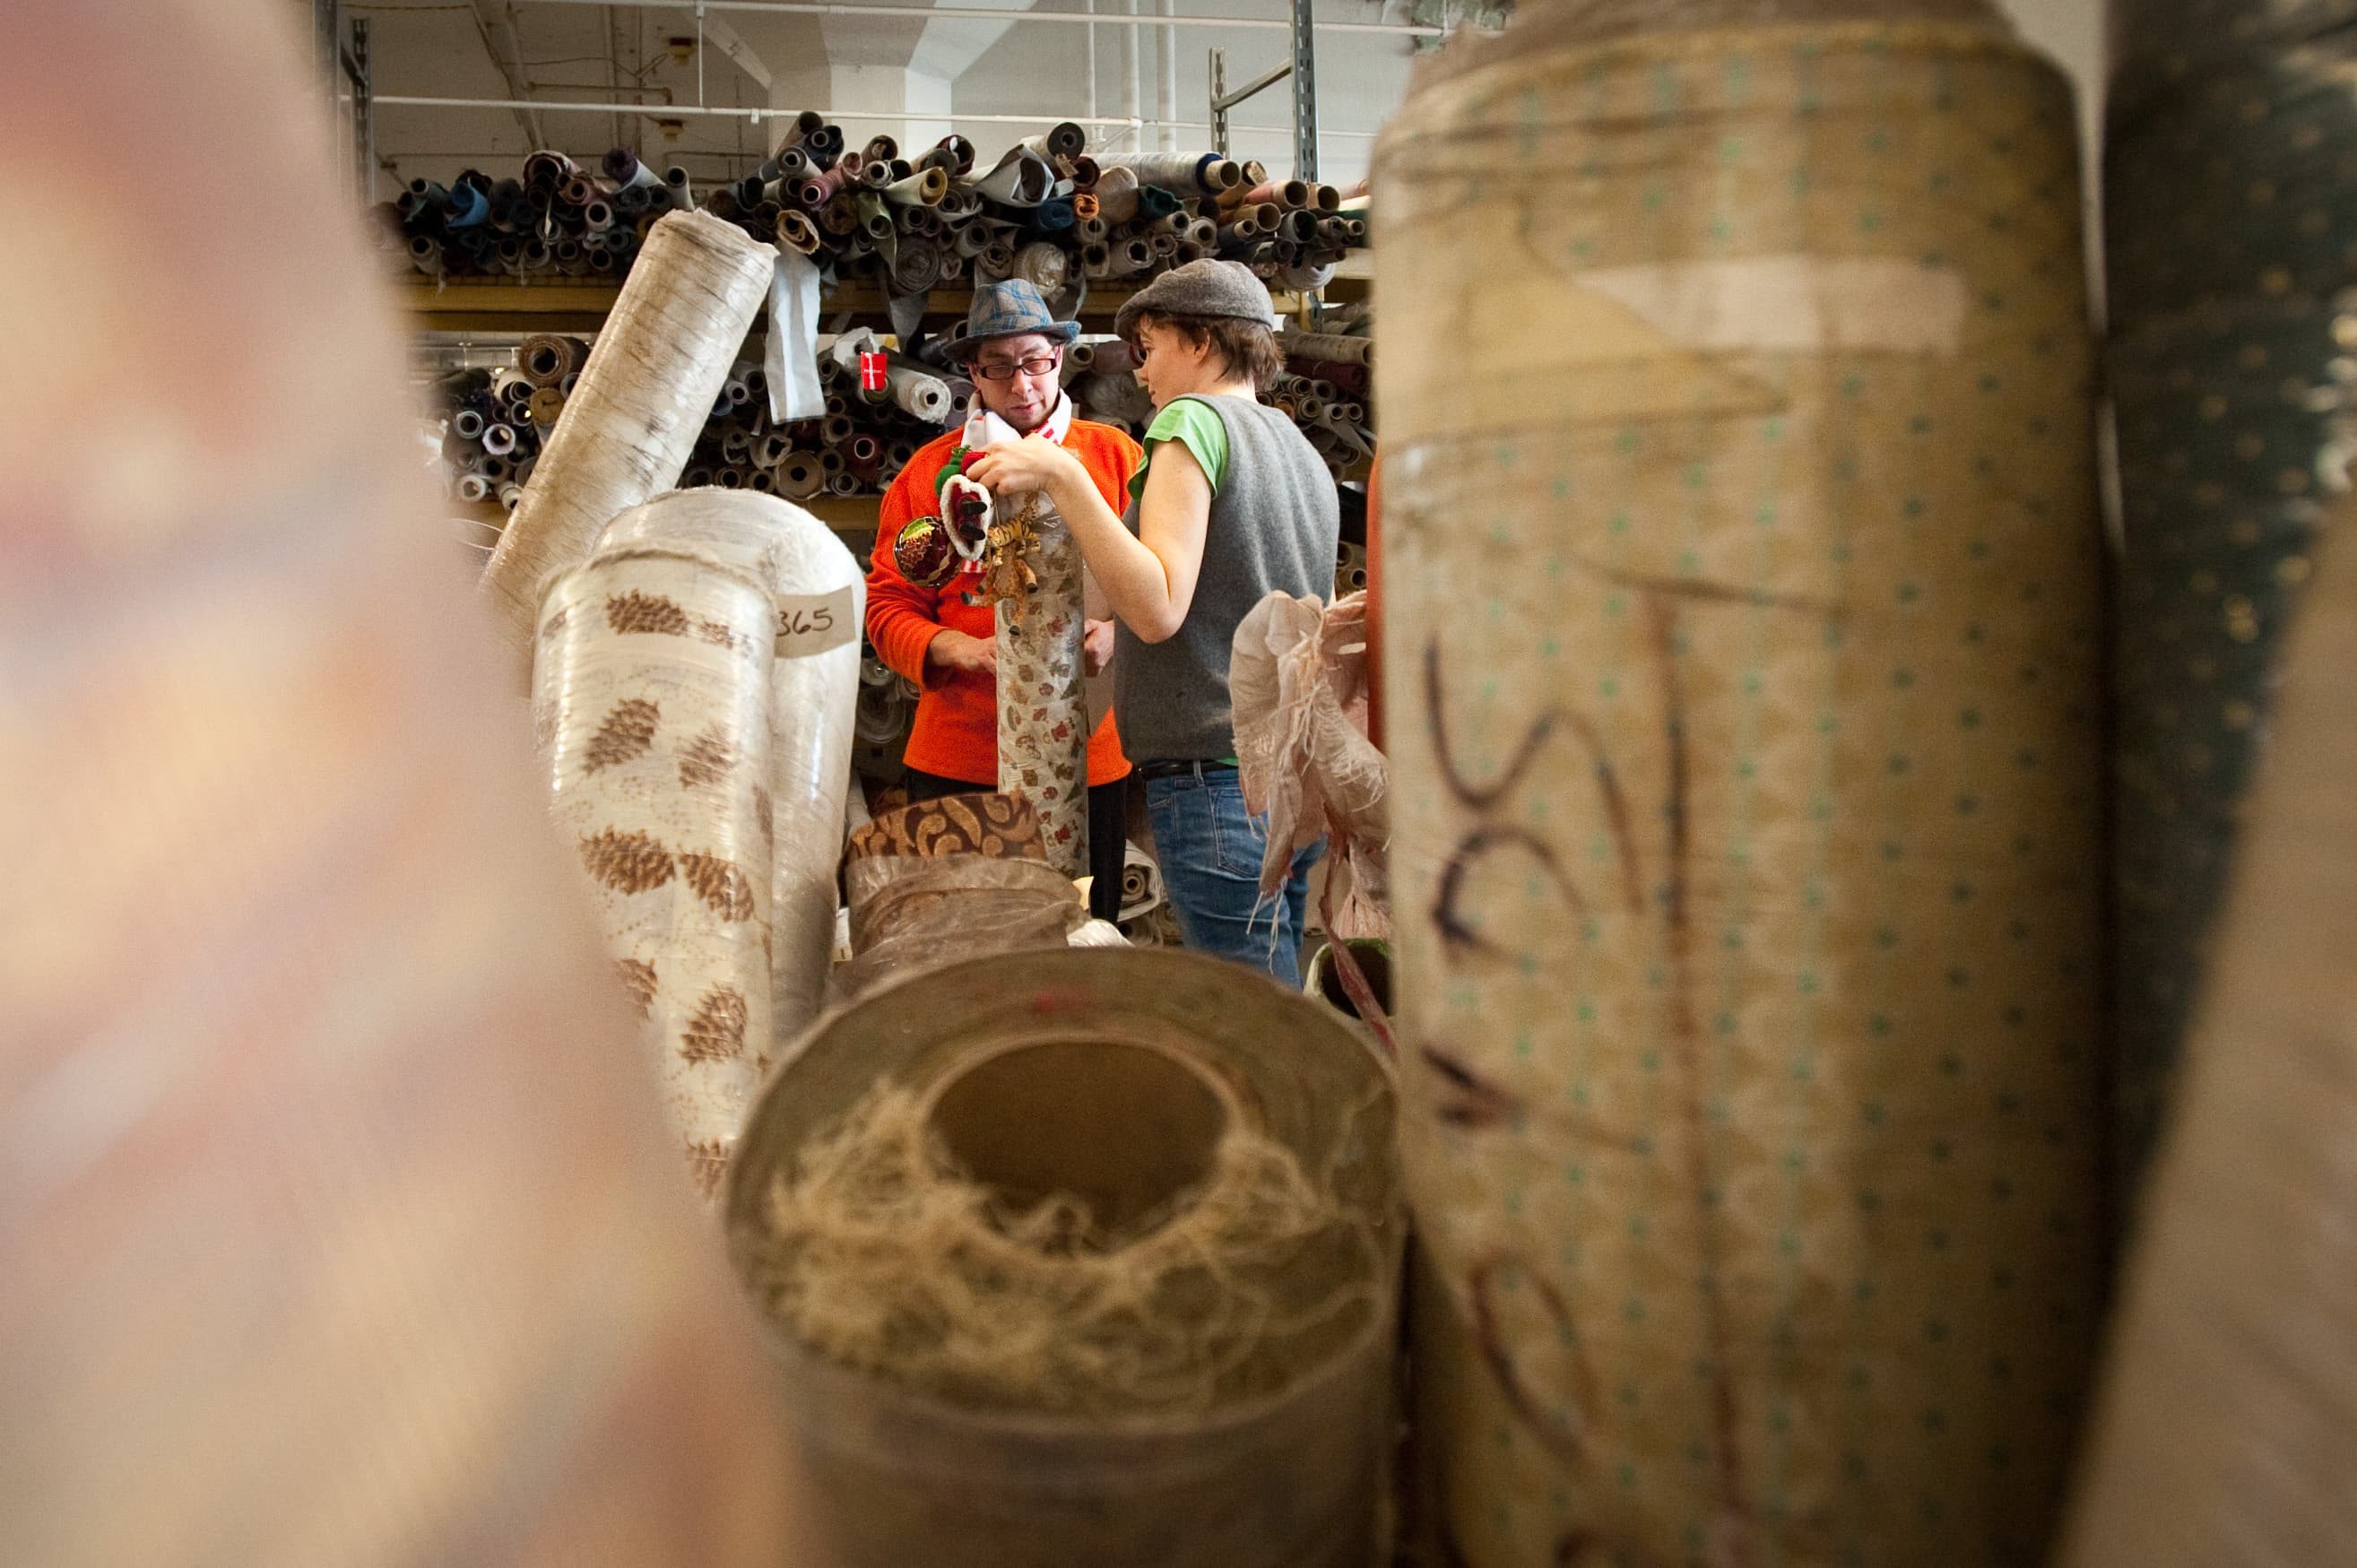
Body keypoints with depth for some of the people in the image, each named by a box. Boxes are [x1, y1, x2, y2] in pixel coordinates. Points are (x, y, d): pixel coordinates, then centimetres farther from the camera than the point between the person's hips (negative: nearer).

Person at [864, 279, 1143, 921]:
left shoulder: (1116, 457, 6)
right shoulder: (928, 471, 6)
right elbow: (887, 609, 4)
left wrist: (1116, 632, -14)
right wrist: (965, 650, -14)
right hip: (958, 763, 0)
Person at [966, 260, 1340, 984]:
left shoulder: (1195, 418, -6)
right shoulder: (1306, 454, 20)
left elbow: (1158, 608, -18)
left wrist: (1064, 477, -17)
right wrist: (1116, 639, 30)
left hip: (1218, 779, -9)